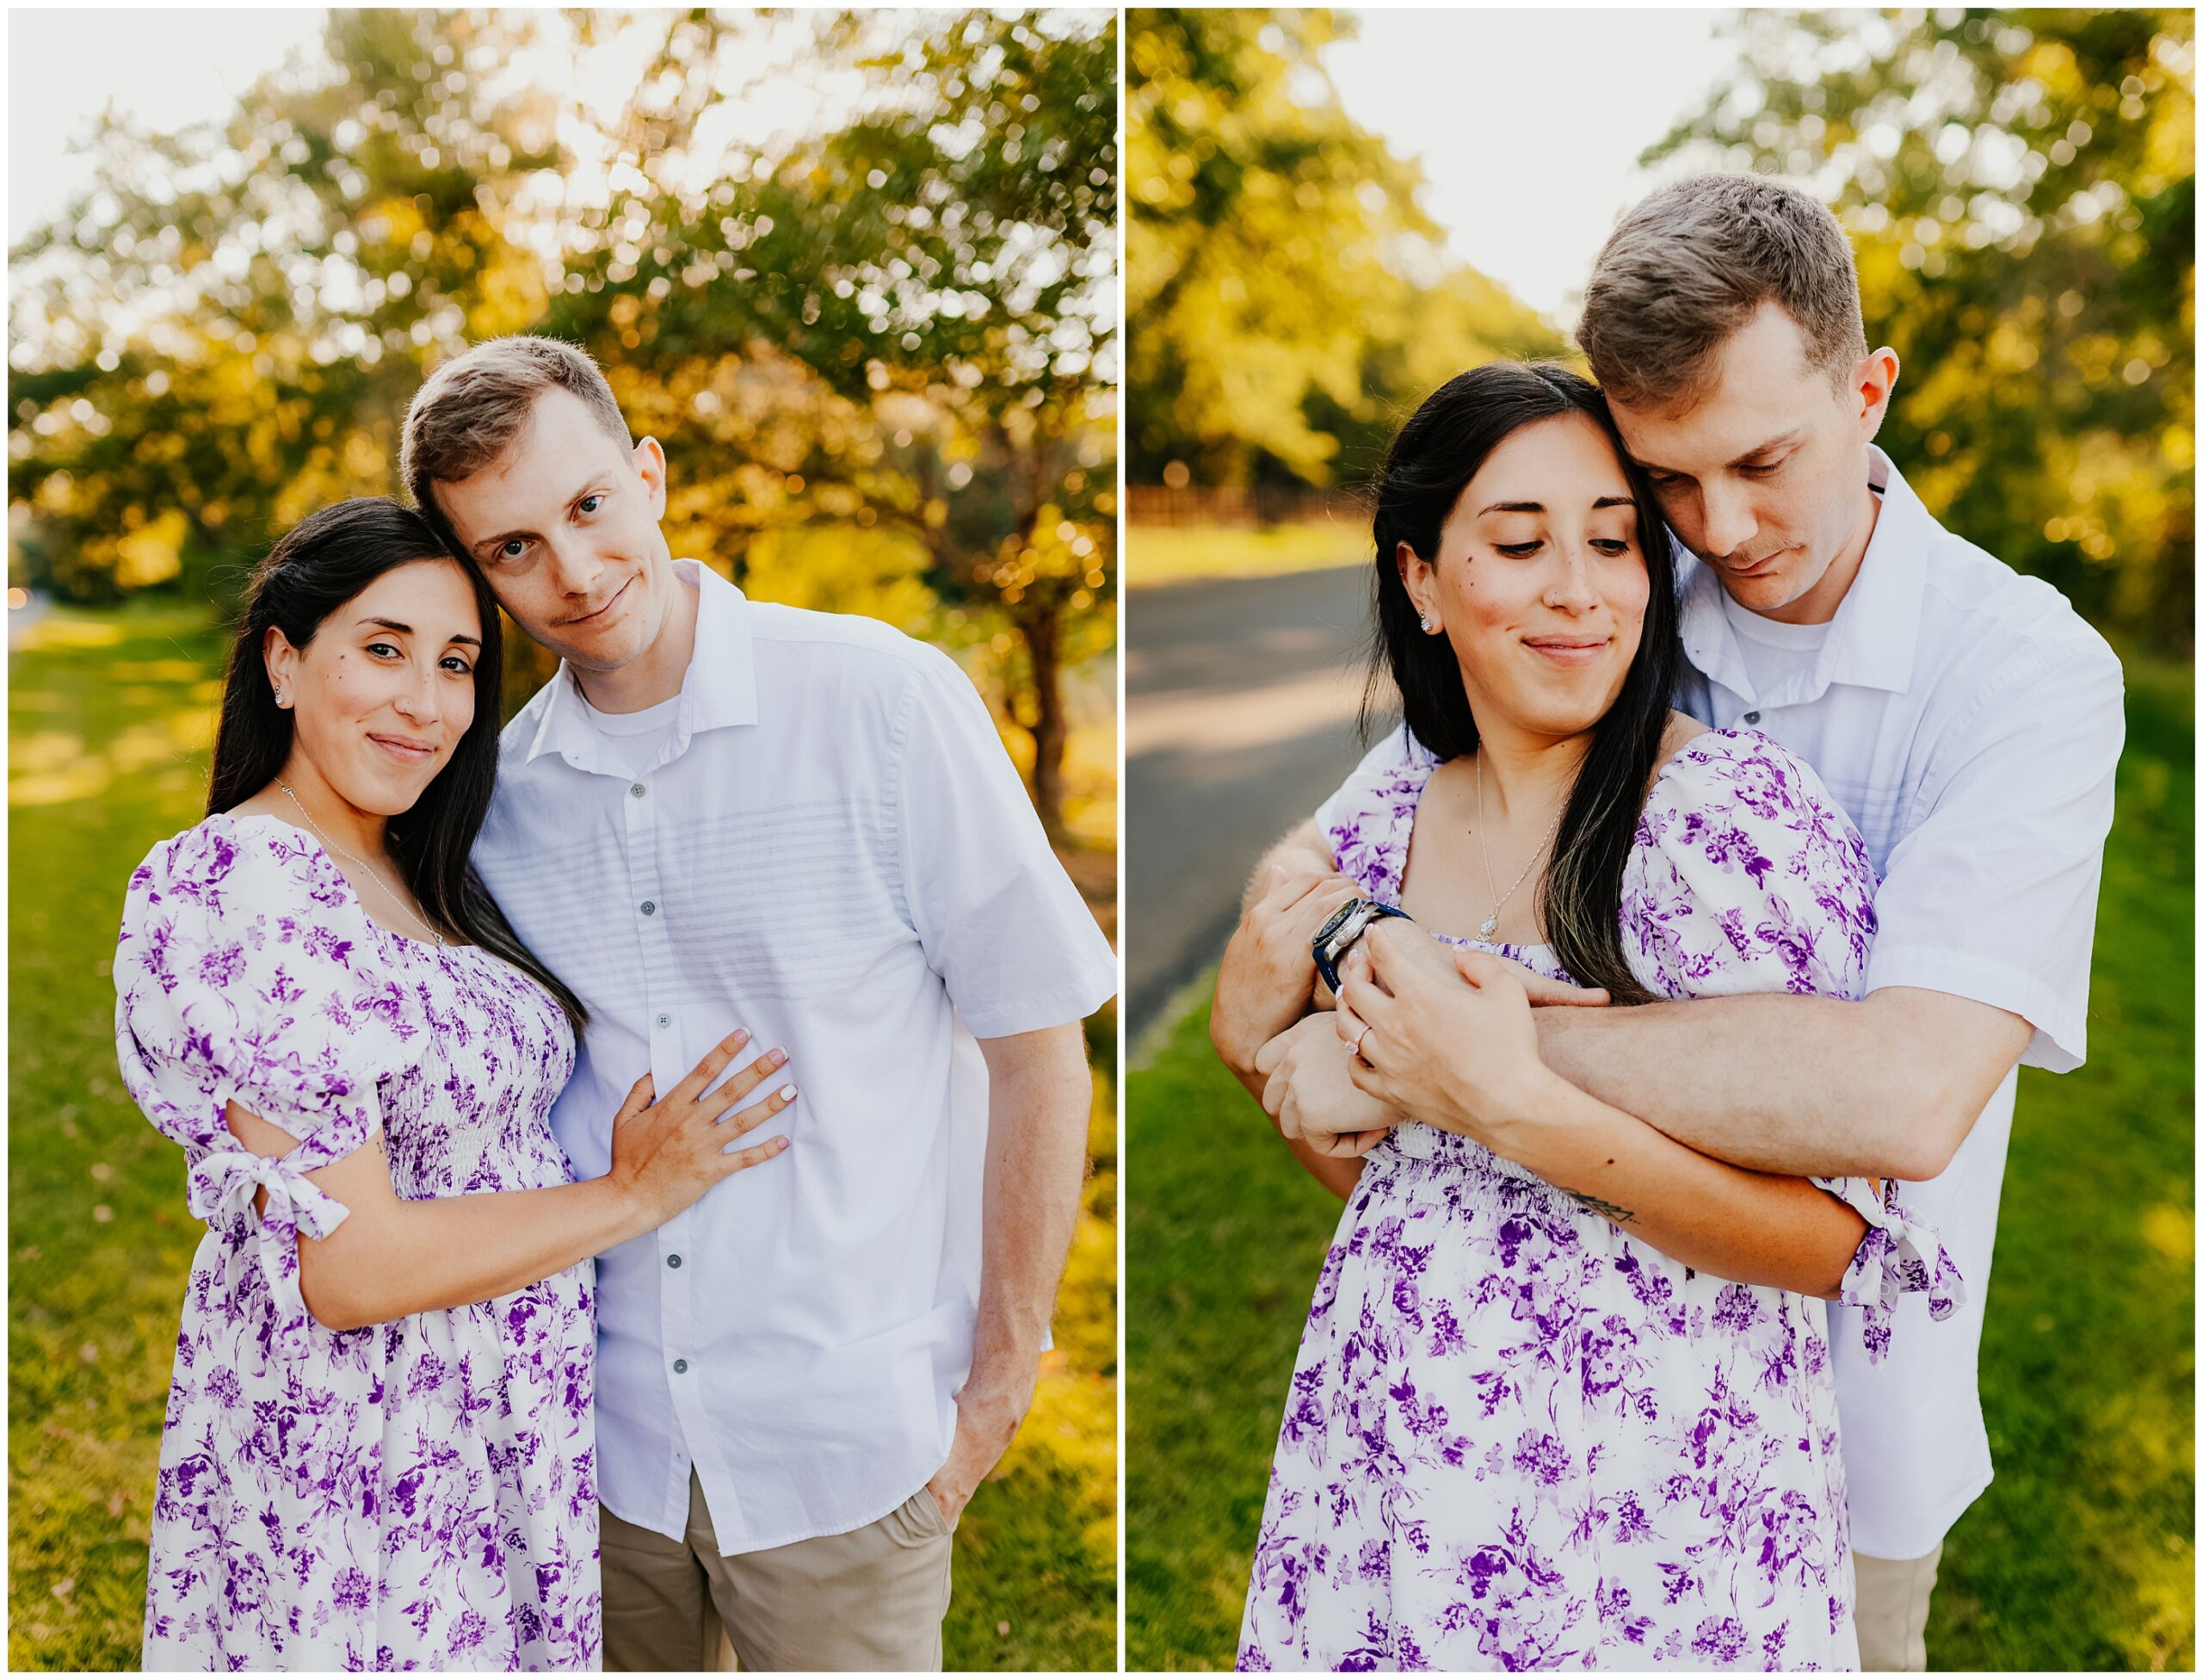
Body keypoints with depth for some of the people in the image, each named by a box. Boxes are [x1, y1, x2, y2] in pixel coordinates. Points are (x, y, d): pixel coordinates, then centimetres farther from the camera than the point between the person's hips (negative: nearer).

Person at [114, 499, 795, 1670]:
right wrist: (635, 1195, -14)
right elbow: (348, 1264, -23)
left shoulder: (417, 882, 7)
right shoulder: (224, 890, -20)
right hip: (350, 1471, -8)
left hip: (502, 1432, 8)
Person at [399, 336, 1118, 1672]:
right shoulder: (501, 787, 0)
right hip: (601, 1436, 4)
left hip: (844, 1449, -3)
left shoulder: (888, 703, -12)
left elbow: (1038, 1049, -9)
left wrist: (997, 1392, -6)